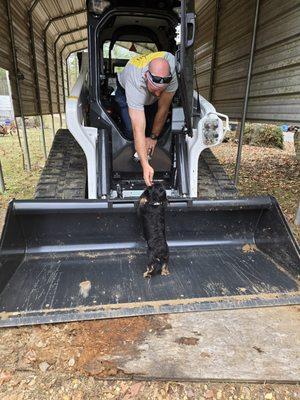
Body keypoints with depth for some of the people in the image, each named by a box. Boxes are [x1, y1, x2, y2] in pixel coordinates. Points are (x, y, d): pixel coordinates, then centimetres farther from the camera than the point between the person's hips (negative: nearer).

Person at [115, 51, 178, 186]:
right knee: (131, 131, -22)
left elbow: (163, 108, -27)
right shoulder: (135, 82, -46)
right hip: (126, 90, -3)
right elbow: (138, 128, -49)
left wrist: (153, 137, -20)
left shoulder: (172, 66, -38)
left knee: (156, 129, -12)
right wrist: (145, 165, -52)